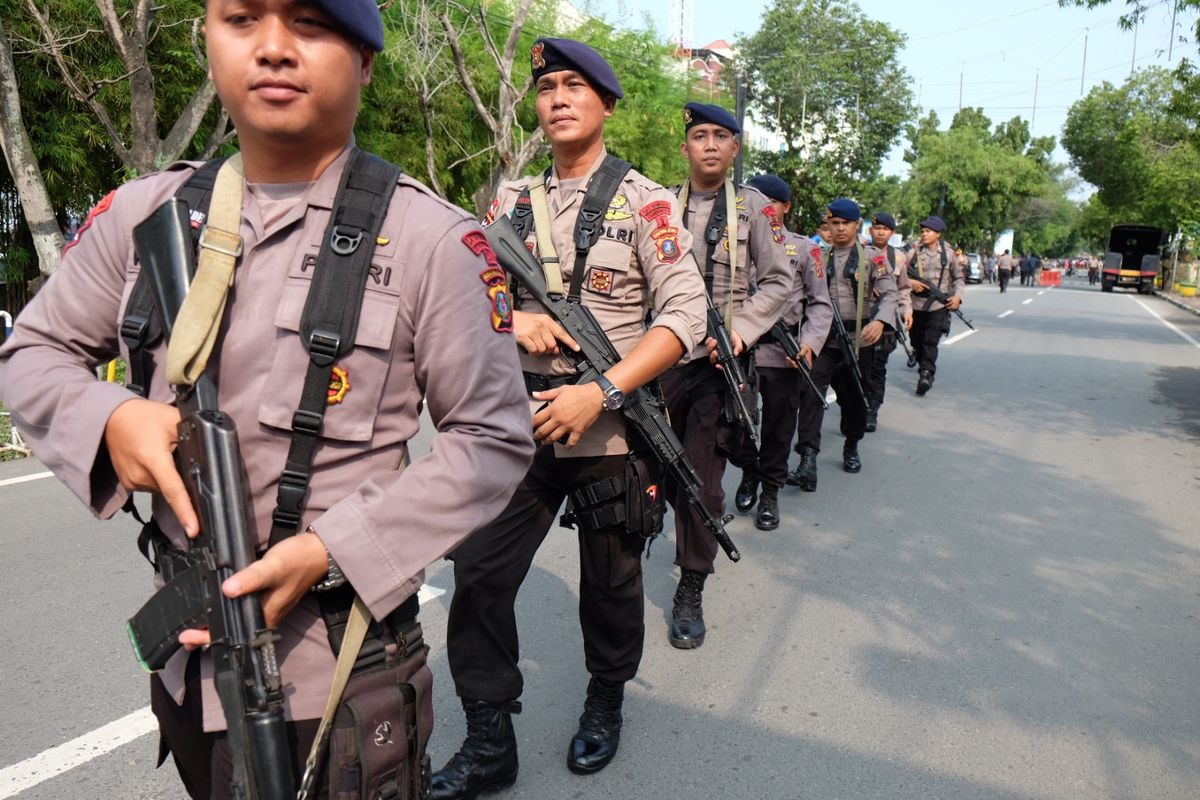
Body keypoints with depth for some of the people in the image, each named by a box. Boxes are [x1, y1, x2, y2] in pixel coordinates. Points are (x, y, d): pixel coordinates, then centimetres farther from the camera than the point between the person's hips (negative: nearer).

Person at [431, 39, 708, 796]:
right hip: (520, 423, 3)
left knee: (610, 579, 12)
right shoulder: (512, 200, 10)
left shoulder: (643, 200, -2)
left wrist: (602, 393, -20)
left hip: (609, 428, -3)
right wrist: (511, 318, -11)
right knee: (480, 576, 0)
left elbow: (686, 313, -11)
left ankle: (606, 704, 39)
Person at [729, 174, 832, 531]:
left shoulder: (804, 249, 6)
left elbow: (820, 304, 5)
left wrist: (809, 344, -11)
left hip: (783, 354, -1)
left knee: (778, 427, 7)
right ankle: (748, 471, 31)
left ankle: (770, 493, 24)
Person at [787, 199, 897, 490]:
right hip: (823, 336, 0)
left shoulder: (872, 256, 3)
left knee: (853, 395, 11)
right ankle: (808, 461, -20)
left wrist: (880, 321, -25)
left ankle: (851, 447, 37)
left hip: (858, 338, 0)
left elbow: (889, 293, -5)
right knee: (811, 391, -16)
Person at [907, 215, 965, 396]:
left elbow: (959, 278, 13)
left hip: (938, 305, -2)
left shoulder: (948, 255, 4)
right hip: (916, 304, 2)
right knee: (917, 340, 12)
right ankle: (923, 366, 36)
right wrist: (910, 282, -13)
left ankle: (926, 374, -17)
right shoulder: (914, 253, 4)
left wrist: (957, 295, -3)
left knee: (931, 341, -12)